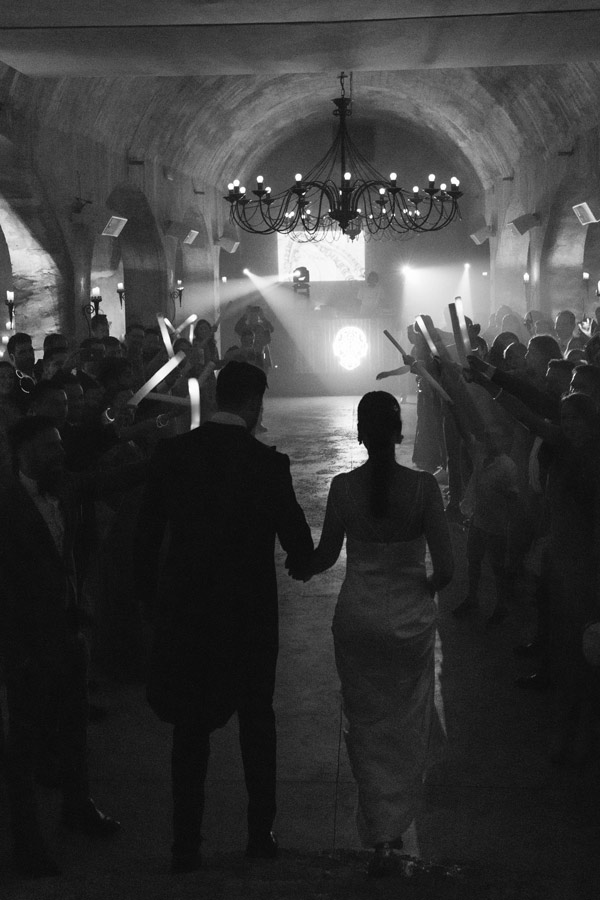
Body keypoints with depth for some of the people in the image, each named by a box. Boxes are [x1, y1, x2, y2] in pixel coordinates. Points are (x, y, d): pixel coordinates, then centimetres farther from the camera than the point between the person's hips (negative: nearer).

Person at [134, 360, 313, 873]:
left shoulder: (172, 453, -5)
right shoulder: (268, 463, -12)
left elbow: (147, 532, -1)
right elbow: (297, 542, -7)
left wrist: (149, 595, 9)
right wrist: (301, 559, 16)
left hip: (184, 606, 2)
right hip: (249, 612, -2)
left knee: (191, 726, 11)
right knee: (257, 721, 16)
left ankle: (186, 844, 13)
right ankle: (261, 834, 24)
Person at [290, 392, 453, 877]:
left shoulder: (343, 487, -10)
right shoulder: (423, 486, -13)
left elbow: (327, 555, 1)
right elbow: (446, 567, -13)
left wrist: (301, 570, 22)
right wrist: (427, 588, 8)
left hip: (357, 622, 1)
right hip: (411, 620, -1)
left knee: (368, 725, 14)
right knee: (407, 723, 19)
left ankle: (381, 838, 14)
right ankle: (394, 825, 24)